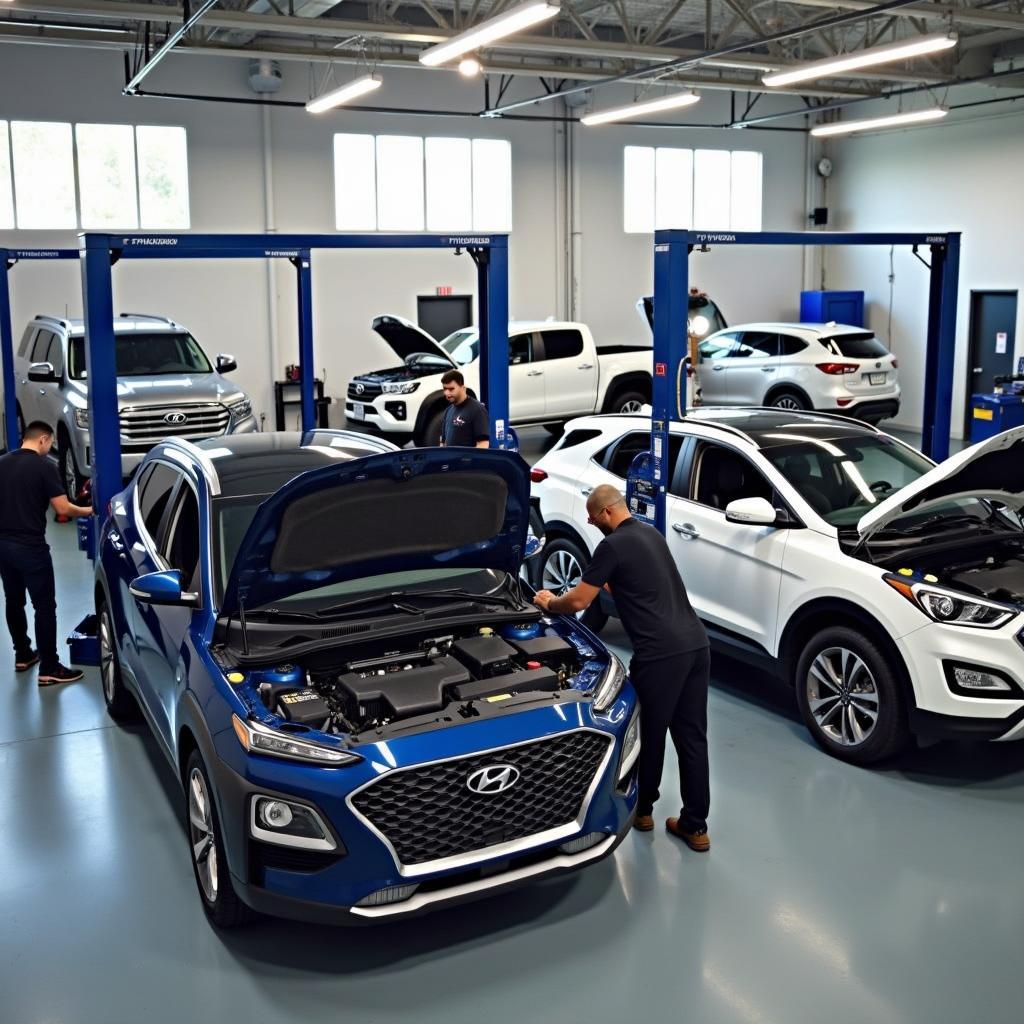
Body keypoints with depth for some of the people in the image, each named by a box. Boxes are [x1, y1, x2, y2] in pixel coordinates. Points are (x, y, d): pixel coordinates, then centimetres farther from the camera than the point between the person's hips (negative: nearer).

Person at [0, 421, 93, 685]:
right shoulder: (44, 466, -12)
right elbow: (63, 508, -13)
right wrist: (88, 511, 4)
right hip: (31, 547, -7)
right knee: (44, 606, -2)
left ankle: (22, 655, 32)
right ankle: (49, 669, 0)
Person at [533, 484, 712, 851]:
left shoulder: (613, 546, -7)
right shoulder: (651, 534, 19)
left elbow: (578, 602, -3)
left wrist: (550, 604, 16)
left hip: (661, 653, -8)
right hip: (695, 644, 8)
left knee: (650, 734, 12)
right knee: (692, 735, 11)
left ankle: (642, 810, 31)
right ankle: (695, 826, 17)